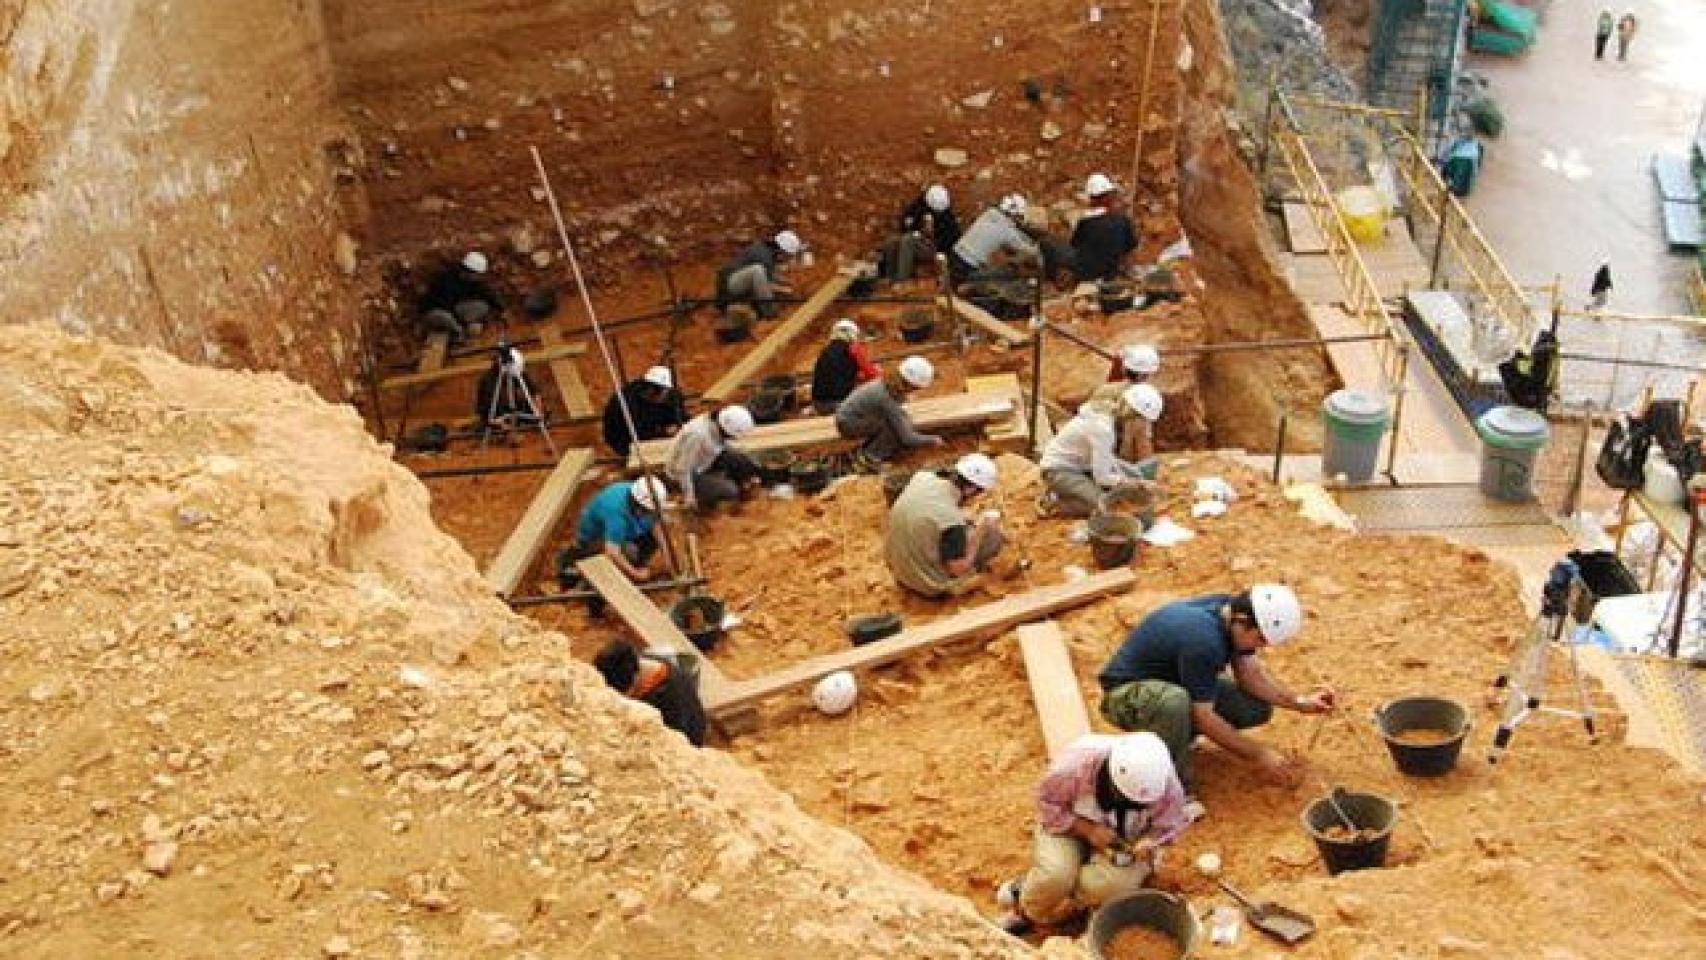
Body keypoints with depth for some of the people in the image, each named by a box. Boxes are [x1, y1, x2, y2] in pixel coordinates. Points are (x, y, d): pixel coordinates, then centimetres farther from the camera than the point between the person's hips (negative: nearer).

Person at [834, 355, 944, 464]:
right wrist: (932, 440, -12)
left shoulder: (888, 382, -8)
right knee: (894, 423, -21)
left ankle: (867, 445, 9)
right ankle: (872, 454, -7)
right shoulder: (888, 399, -30)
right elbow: (907, 438, -25)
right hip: (848, 425, -8)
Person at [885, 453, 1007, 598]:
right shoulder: (951, 519, -34)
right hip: (931, 587, -7)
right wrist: (981, 529, -16)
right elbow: (959, 569, -24)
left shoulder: (921, 478, -13)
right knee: (994, 536, 1)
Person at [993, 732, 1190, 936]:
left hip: (1127, 841, 1)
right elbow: (1048, 804, -18)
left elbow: (1172, 823, -10)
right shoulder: (1075, 764, -33)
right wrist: (1088, 830, -30)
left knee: (1105, 886, -27)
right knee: (1054, 877, -29)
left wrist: (1150, 842, -32)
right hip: (1071, 825, -1)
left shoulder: (1166, 784, -28)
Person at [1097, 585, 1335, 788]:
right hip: (1128, 692, -9)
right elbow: (1203, 718, -28)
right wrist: (1259, 755, -20)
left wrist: (1299, 701, -12)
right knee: (1174, 702, -42)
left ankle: (1175, 732, 10)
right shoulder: (1202, 640, -36)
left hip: (1174, 683, 9)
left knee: (1259, 707, -5)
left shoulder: (1234, 611, -11)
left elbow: (1250, 673, 1)